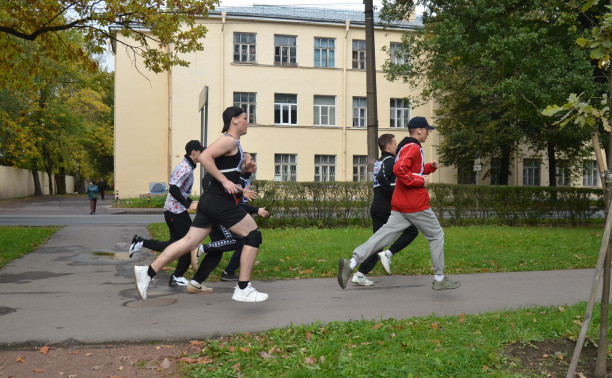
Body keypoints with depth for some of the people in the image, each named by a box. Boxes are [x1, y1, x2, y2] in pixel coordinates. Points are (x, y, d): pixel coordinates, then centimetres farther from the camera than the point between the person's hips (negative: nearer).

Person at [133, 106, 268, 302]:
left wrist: (243, 168, 17)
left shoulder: (232, 143, 21)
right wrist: (225, 181, -23)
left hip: (210, 200, 10)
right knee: (253, 235, -4)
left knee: (189, 241, 8)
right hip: (220, 201, -10)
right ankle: (243, 289, -2)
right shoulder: (229, 140, -10)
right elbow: (204, 157, -23)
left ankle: (147, 273, 9)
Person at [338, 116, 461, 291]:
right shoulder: (413, 147, -12)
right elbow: (399, 169, -27)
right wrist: (420, 181, -19)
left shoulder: (407, 146, 21)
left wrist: (431, 166, 18)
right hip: (416, 204, -9)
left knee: (383, 235, 0)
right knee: (436, 236, 7)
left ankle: (351, 263, -12)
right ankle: (439, 279, 15)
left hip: (400, 205, 9)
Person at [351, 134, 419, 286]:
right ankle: (388, 254, -7)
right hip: (387, 209, -8)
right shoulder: (390, 161, -9)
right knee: (412, 231, 6)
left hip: (376, 208, 8)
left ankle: (360, 274, 2)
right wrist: (395, 192, -19)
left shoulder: (378, 162, 19)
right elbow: (382, 177, -27)